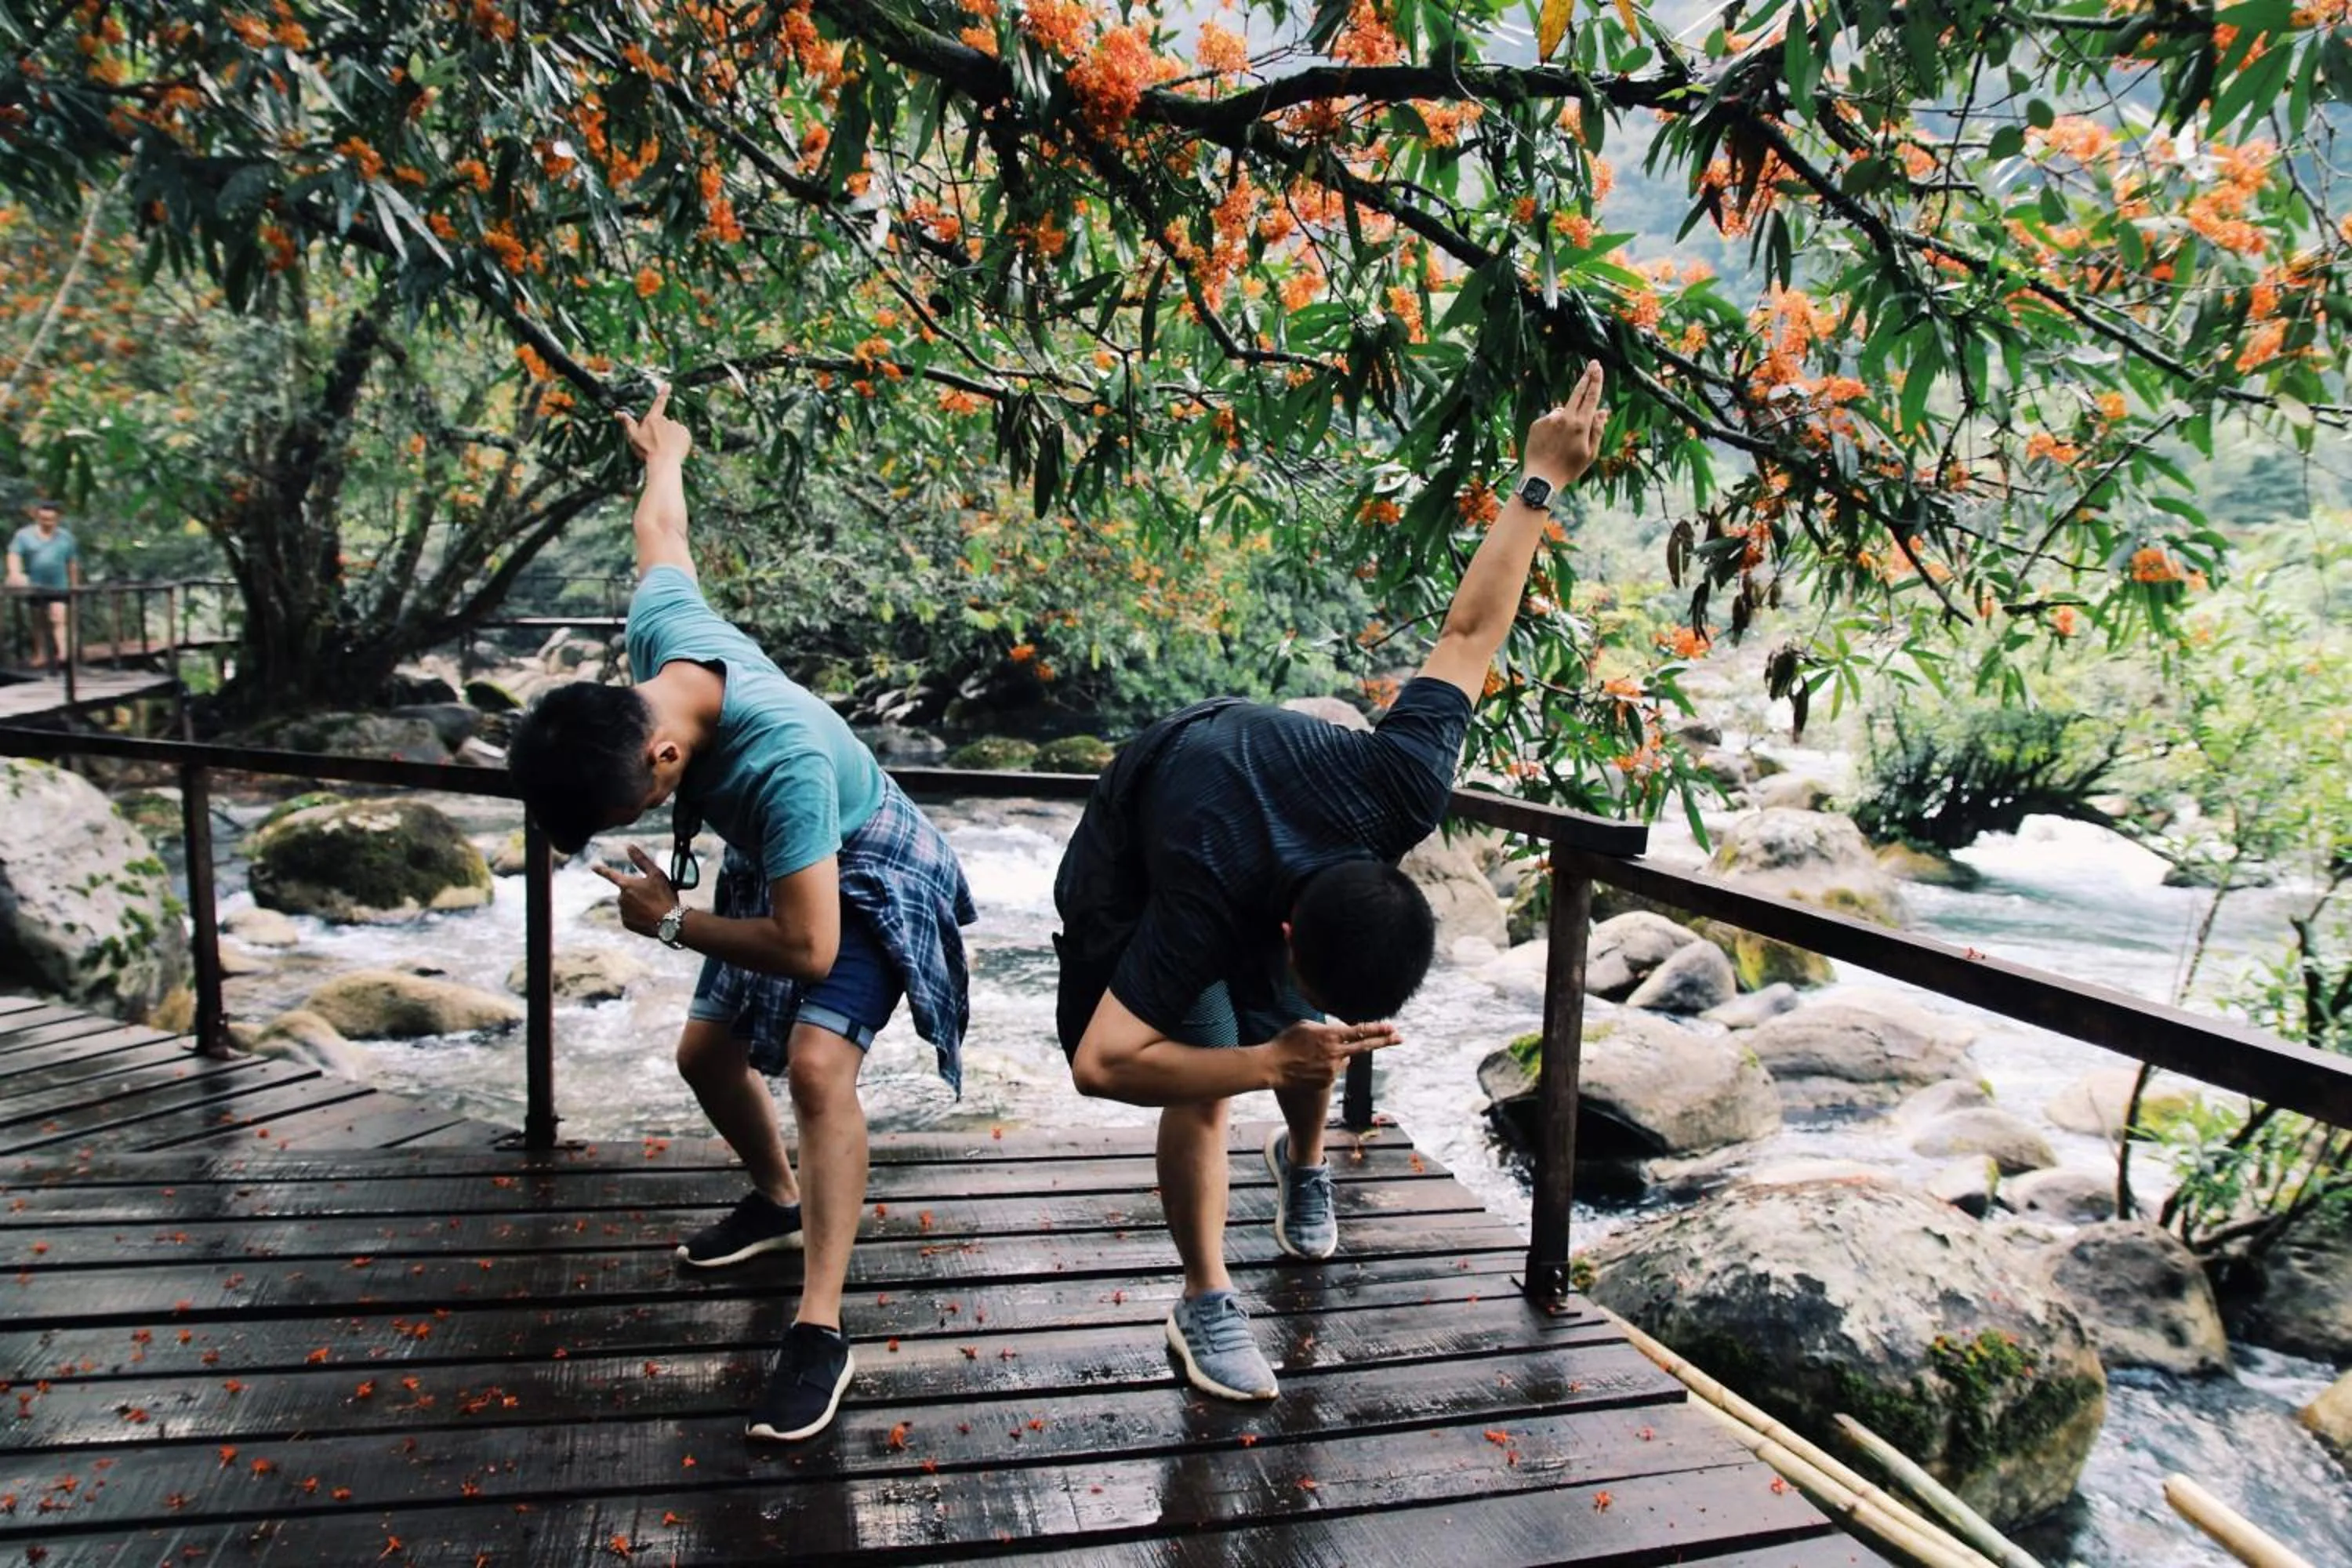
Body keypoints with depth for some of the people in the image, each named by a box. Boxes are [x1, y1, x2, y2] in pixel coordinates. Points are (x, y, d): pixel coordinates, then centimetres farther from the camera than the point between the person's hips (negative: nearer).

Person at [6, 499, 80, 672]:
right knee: (39, 622, 11)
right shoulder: (24, 535, 2)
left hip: (59, 587, -2)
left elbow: (73, 563, 8)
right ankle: (41, 655, 18)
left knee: (58, 618, -16)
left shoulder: (66, 537, 5)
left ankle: (63, 653, -27)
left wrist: (74, 586, 7)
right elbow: (14, 556, -9)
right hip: (34, 587, 2)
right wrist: (15, 573, -28)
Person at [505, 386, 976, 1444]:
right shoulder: (661, 630, -24)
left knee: (816, 1063, -26)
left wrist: (670, 922, -22)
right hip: (773, 863, 8)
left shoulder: (781, 762, -43)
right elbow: (661, 539, 0)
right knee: (706, 1051, 11)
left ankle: (820, 1333, -19)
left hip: (871, 877, -8)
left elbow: (810, 949, -37)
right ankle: (778, 1201, 37)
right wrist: (663, 455, 24)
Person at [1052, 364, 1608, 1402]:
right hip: (1137, 861, -4)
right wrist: (1271, 1060, -51)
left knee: (1313, 1043, 10)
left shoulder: (1403, 792, -37)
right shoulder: (1206, 909, -46)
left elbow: (1468, 634, -25)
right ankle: (1204, 1305, 2)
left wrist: (1541, 483, -16)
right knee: (1209, 1070, -16)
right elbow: (1100, 1065, -44)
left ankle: (1303, 1163, 45)